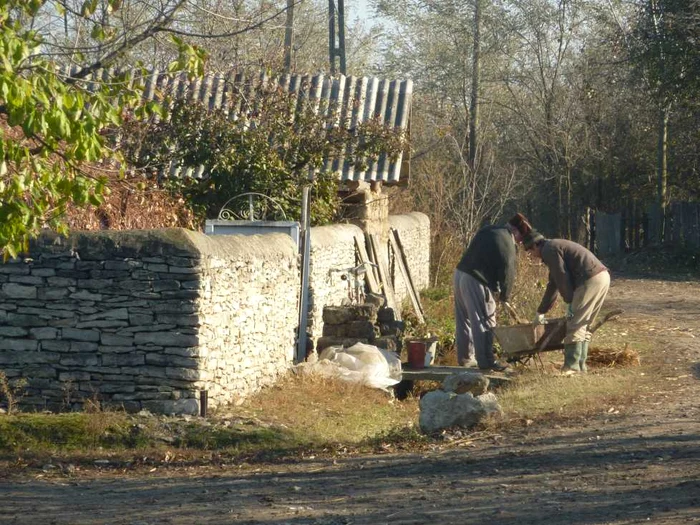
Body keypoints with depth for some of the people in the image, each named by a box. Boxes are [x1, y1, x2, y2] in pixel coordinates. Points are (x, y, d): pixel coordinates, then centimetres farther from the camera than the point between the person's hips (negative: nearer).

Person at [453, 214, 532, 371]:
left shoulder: (487, 230, 17)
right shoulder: (507, 243, -9)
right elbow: (507, 272, -9)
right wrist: (504, 296, 4)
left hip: (460, 274, 9)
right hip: (475, 281, -9)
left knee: (464, 320, 16)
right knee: (484, 321, -4)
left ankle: (465, 357, 24)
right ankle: (486, 361, -4)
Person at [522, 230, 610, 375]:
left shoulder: (548, 250, -4)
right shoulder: (556, 246, 28)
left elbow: (562, 278, -11)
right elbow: (553, 284, 34)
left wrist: (570, 302, -4)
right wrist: (541, 311, 38)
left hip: (590, 280, -10)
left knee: (575, 324, -7)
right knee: (583, 325, 14)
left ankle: (571, 367, -8)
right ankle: (580, 365, 14)